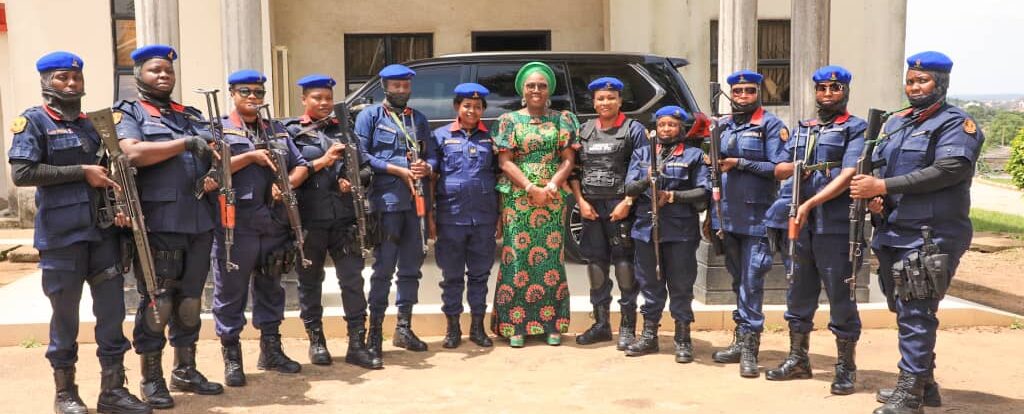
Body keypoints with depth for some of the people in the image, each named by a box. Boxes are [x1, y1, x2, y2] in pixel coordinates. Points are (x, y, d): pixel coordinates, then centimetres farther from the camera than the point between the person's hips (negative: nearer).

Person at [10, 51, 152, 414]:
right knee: (65, 315, 5)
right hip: (61, 235, -5)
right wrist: (83, 172, -14)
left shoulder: (93, 123, 16)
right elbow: (21, 173, -14)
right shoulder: (33, 122, -2)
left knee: (112, 311, 4)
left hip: (103, 232, 5)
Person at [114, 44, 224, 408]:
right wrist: (186, 143, -16)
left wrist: (214, 177, -5)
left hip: (200, 223, 5)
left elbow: (215, 157, 18)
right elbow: (133, 153, -17)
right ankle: (151, 379, 11)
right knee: (156, 303, -1)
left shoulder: (192, 115, 19)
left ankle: (186, 371, 23)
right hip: (158, 225, -5)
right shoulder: (129, 113, 2)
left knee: (190, 300, 12)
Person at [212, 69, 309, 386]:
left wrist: (286, 184, -7)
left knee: (270, 288, 13)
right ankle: (231, 357, 10)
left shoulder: (278, 131, 18)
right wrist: (252, 156, -14)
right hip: (235, 225, -5)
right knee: (231, 292, 1)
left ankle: (271, 350, 24)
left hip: (275, 224, 5)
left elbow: (301, 166, 13)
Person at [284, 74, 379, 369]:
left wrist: (353, 181, -6)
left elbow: (364, 166, 13)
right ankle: (316, 341, 22)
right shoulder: (292, 132, 3)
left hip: (344, 218, 3)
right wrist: (322, 161, -16)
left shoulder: (343, 130, 15)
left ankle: (357, 344, 5)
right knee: (310, 283, 8)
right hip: (309, 220, -2)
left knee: (353, 280, -1)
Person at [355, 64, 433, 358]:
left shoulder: (419, 119, 18)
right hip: (387, 200, -5)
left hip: (417, 201, 5)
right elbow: (361, 155, -6)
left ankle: (404, 328, 20)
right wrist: (399, 170, -13)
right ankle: (375, 332, 2)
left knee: (412, 267, 9)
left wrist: (425, 168, -5)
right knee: (384, 268, -5)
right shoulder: (370, 116, 3)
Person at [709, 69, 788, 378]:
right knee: (738, 280, 13)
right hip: (727, 214, 6)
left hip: (756, 216, -6)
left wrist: (740, 163, -15)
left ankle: (748, 347, -3)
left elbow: (777, 168, -10)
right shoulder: (722, 126, 15)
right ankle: (742, 340, 21)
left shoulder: (770, 125, -3)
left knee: (751, 282, -7)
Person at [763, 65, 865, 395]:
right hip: (797, 222, 6)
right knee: (799, 293, 13)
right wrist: (798, 167, -6)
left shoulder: (856, 129, -1)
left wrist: (810, 205, -19)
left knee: (840, 296, 0)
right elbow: (779, 170, 16)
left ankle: (846, 367, 10)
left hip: (835, 225, -6)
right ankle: (798, 359, 24)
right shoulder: (802, 130, 18)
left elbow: (848, 176, -13)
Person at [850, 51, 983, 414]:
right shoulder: (895, 123, 17)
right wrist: (873, 197, -3)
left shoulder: (955, 123, -6)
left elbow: (948, 170, -20)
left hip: (929, 238, -8)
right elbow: (877, 168, 21)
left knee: (915, 315, -7)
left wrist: (883, 187, -21)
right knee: (905, 312, 15)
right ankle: (924, 384, 28)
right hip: (892, 234, 8)